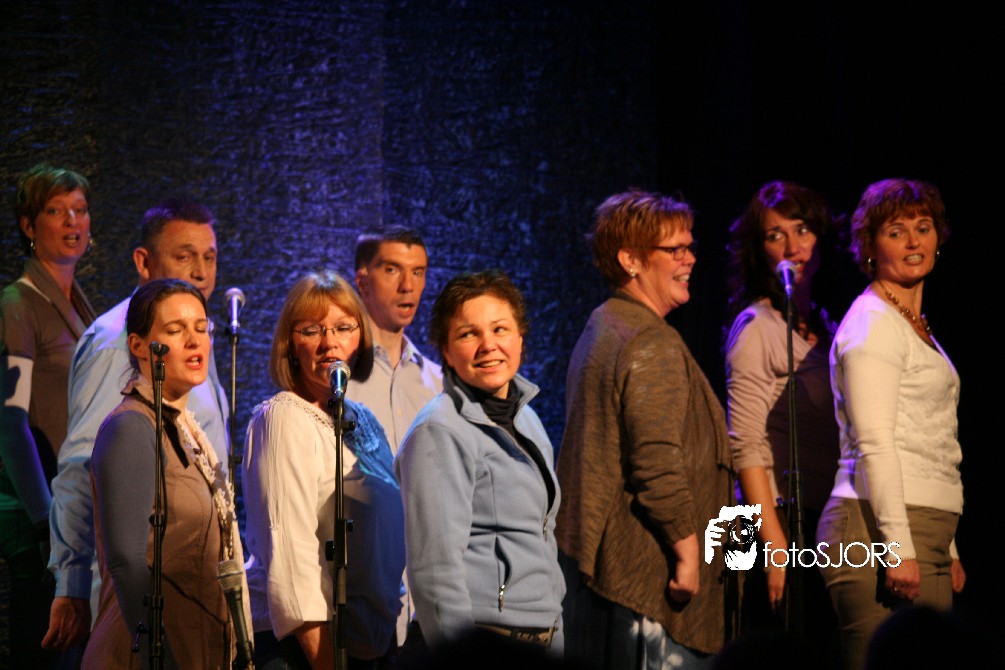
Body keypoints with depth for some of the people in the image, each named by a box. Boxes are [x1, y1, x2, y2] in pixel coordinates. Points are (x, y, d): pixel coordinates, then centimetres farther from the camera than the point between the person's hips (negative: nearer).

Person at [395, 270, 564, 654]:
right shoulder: (440, 432, -12)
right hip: (484, 644, -8)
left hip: (542, 637, 8)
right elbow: (435, 565, -17)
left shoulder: (526, 420, 14)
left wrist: (557, 633, 17)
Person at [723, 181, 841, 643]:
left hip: (828, 521, 7)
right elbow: (745, 446, -13)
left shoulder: (824, 325, 15)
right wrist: (776, 546, -19)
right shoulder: (756, 328, -7)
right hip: (783, 520, -7)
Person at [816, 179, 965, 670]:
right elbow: (874, 444, -15)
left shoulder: (915, 326, 22)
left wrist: (946, 550, 24)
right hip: (879, 530, -9)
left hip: (923, 536, 9)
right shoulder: (872, 323, -6)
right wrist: (898, 547, -21)